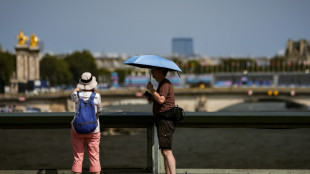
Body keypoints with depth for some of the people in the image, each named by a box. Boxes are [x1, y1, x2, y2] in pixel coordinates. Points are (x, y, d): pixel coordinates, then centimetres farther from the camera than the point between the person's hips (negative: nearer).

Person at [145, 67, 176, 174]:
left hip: (165, 120, -11)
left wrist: (151, 90, -13)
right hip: (162, 121, 11)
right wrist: (150, 98, 10)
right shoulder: (162, 84, 23)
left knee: (166, 151, -16)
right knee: (165, 151, 11)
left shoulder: (165, 84, -10)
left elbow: (161, 100, -23)